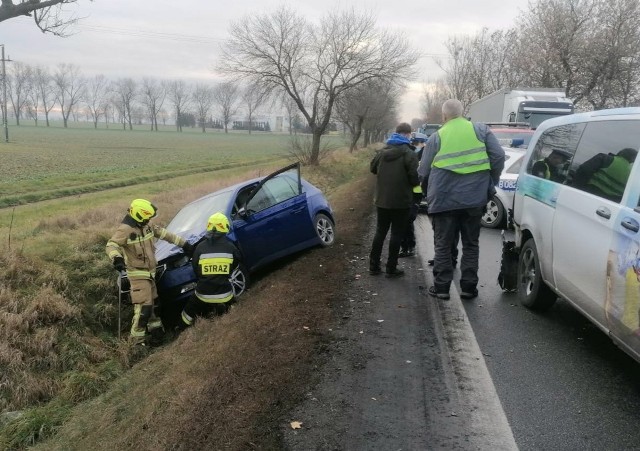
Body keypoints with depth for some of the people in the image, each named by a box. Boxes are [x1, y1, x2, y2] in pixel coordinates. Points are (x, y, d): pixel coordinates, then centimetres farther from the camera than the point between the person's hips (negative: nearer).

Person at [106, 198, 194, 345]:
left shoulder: (146, 226, 4)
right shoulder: (125, 230, -21)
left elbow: (163, 233, 12)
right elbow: (111, 245, -26)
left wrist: (183, 243, 15)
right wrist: (117, 259, -48)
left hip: (149, 272, 9)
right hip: (138, 274, -9)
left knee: (151, 302, 21)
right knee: (143, 306, -12)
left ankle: (154, 326, 38)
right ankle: (137, 339, -5)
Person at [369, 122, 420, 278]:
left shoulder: (382, 152, 5)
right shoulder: (409, 153, -13)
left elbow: (372, 168, 17)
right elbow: (415, 177, -17)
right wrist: (416, 183, 4)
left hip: (382, 200, 5)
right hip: (401, 202, -5)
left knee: (380, 232, 14)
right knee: (397, 234, 3)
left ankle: (374, 266, 16)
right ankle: (391, 268, 5)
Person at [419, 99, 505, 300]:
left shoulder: (436, 138, 2)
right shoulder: (481, 130, 5)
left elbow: (423, 172, 4)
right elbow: (499, 157, 0)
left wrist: (429, 193, 19)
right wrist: (491, 183, 10)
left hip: (444, 199, -1)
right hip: (474, 198, 2)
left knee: (443, 245, 9)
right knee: (470, 244, 13)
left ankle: (441, 286, 12)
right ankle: (468, 287, 15)